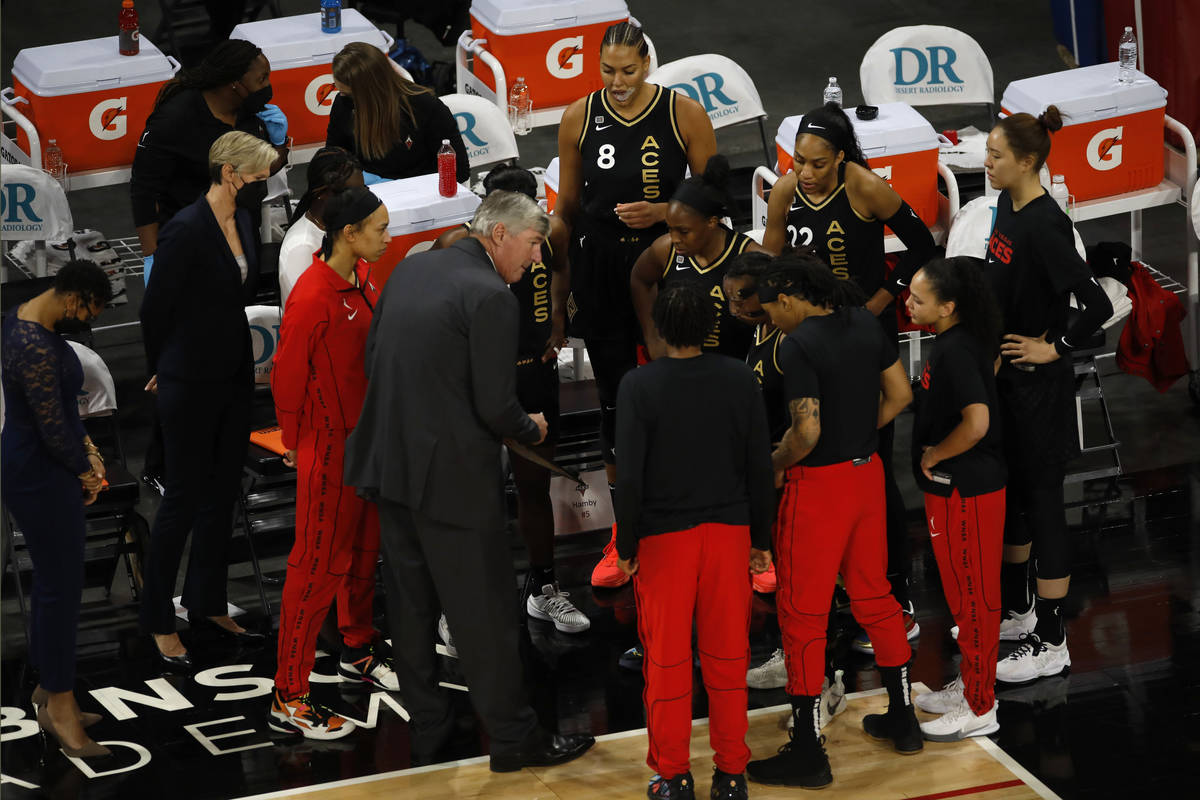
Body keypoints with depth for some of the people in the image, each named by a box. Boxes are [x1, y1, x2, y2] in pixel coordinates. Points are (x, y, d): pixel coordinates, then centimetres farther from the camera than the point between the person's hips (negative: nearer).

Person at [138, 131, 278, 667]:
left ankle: (207, 606, 27)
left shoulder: (244, 225, 6)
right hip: (191, 384, -8)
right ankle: (159, 622, 11)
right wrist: (161, 369, 2)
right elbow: (155, 306, -12)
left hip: (234, 379, 8)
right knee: (183, 499, 0)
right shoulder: (186, 230, -19)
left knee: (221, 496, 15)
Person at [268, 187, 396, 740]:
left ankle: (359, 653, 43)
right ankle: (289, 701, 2)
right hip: (330, 447, -9)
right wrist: (298, 446, -7)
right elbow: (287, 378, -19)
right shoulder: (313, 297, -26)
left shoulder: (362, 277, 2)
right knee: (319, 566, -4)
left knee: (363, 550, 23)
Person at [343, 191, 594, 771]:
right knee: (484, 613, 4)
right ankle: (513, 738, 14)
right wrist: (532, 430, 3)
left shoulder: (411, 268, 7)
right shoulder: (491, 298, -16)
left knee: (411, 608, 15)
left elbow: (373, 358, 14)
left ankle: (427, 730, 26)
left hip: (388, 462, 8)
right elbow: (495, 408, -17)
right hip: (451, 477, -8)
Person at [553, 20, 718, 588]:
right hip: (600, 268, 2)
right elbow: (568, 205, 10)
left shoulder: (685, 115, -4)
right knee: (615, 398, 7)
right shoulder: (579, 118, 3)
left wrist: (663, 212, -16)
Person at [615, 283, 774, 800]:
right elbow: (761, 467, 0)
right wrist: (761, 539, 10)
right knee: (727, 657, 10)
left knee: (667, 661, 7)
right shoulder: (739, 380, -3)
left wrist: (626, 548, -1)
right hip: (728, 533, 2)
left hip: (664, 541, -2)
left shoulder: (639, 385, -10)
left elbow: (629, 477, -11)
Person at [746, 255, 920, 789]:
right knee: (874, 596, 21)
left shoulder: (798, 345, -20)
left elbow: (807, 431, -24)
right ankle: (902, 721, 31)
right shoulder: (864, 323, 3)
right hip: (867, 472, 8)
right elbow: (900, 395, 10)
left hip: (818, 485, -8)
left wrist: (774, 464, -7)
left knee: (802, 614, 2)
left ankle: (808, 754, 6)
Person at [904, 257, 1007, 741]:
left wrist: (934, 454, -19)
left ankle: (978, 710, 9)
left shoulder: (957, 351, -23)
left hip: (967, 492, -10)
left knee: (973, 597, 0)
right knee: (964, 593, 20)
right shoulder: (952, 343, 7)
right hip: (953, 488, 10)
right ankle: (970, 686, 33)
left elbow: (976, 423, -33)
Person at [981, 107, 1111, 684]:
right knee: (1007, 492, 20)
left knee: (1042, 500, -1)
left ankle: (1050, 642, 7)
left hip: (1039, 383, -9)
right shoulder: (1007, 207, 5)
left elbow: (1097, 305, -29)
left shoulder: (1044, 226, -23)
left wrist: (1054, 347, -18)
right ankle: (1015, 612, 37)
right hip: (1004, 376, 9)